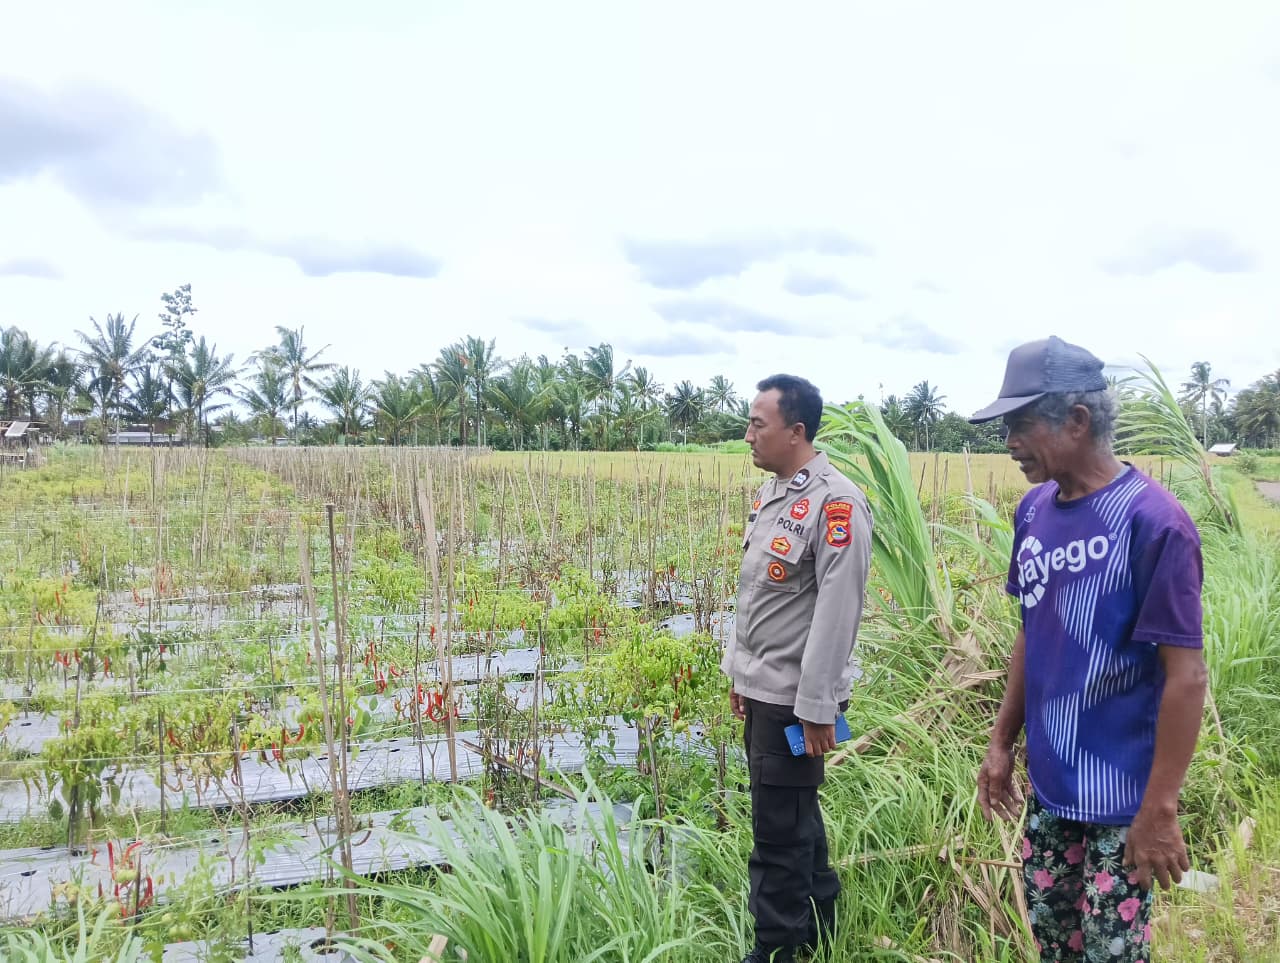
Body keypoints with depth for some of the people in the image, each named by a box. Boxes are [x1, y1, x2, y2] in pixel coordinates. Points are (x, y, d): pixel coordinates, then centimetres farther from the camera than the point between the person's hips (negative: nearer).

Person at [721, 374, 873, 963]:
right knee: (794, 816, 21)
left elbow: (838, 611, -21)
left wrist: (817, 706, -20)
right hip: (763, 688, 9)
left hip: (794, 697, -9)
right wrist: (738, 668, 19)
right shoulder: (770, 494, 9)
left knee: (779, 832, 2)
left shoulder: (835, 503, -19)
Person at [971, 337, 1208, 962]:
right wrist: (1001, 744, 10)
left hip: (1121, 796, -6)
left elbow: (1187, 675, -18)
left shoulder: (1151, 523, -20)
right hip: (1047, 784, 6)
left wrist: (1160, 809, -18)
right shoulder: (1034, 510, 1)